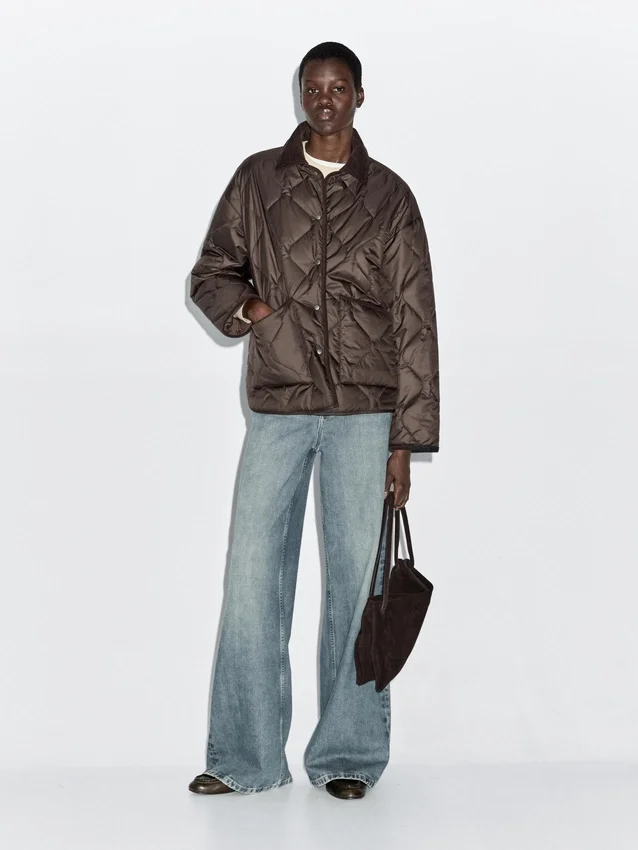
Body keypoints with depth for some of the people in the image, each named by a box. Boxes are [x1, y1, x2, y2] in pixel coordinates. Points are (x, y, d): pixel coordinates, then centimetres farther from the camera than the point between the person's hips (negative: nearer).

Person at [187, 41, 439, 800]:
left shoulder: (389, 196, 5)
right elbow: (209, 275, 17)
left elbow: (413, 325, 3)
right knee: (252, 576, -1)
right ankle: (245, 758, 10)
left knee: (356, 579, 0)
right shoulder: (257, 180, 9)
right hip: (277, 409, 1)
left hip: (364, 411, -1)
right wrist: (245, 307, -7)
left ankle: (347, 756, 11)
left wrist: (404, 441, -2)